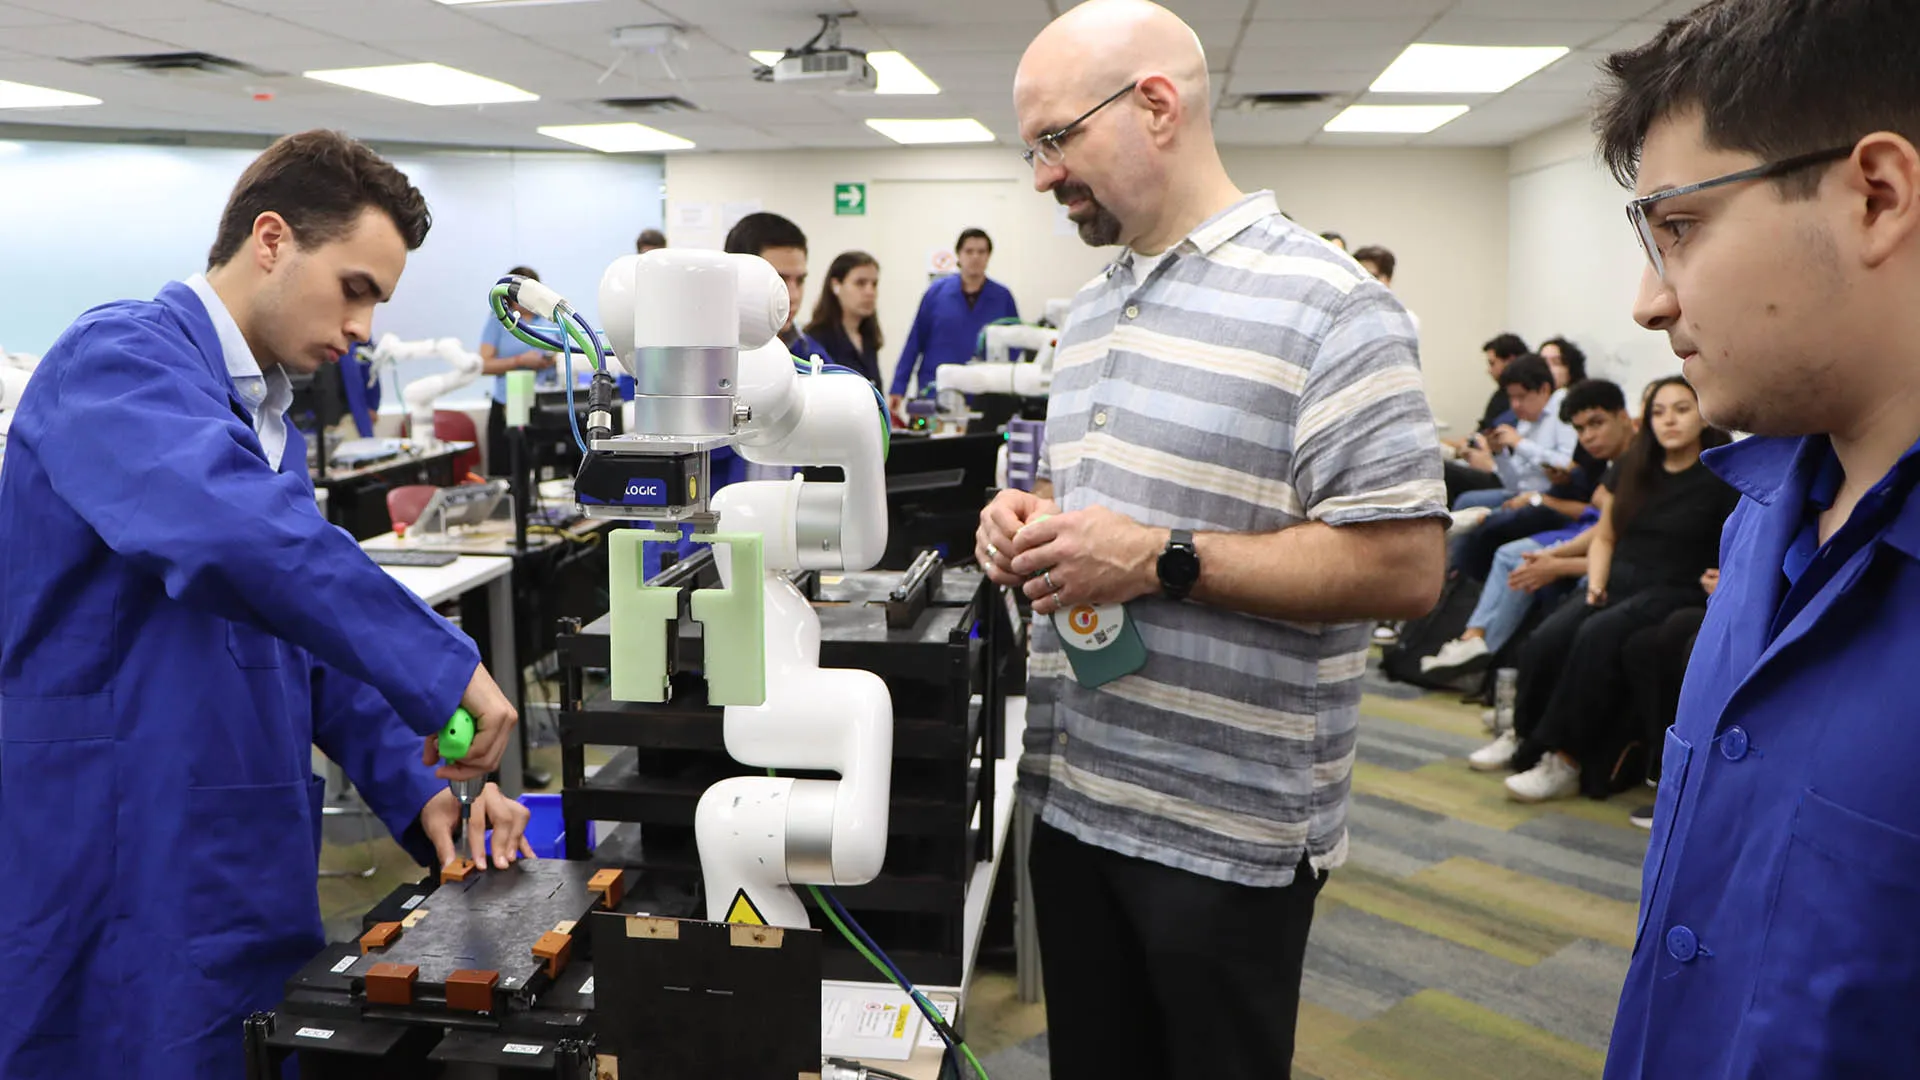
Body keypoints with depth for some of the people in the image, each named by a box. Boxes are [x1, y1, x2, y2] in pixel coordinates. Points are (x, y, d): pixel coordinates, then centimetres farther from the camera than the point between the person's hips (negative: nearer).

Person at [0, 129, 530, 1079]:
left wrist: (417, 788, 3)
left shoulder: (269, 419, 14)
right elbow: (236, 533, -36)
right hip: (126, 886, -8)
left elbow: (313, 627, 15)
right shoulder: (120, 359, -15)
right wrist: (445, 669, -30)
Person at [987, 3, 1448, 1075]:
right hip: (1073, 790, 7)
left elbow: (1404, 565, -20)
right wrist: (1028, 511, -1)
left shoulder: (1326, 305, -15)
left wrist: (1160, 560, -24)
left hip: (1230, 832, -7)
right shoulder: (1092, 305, 11)